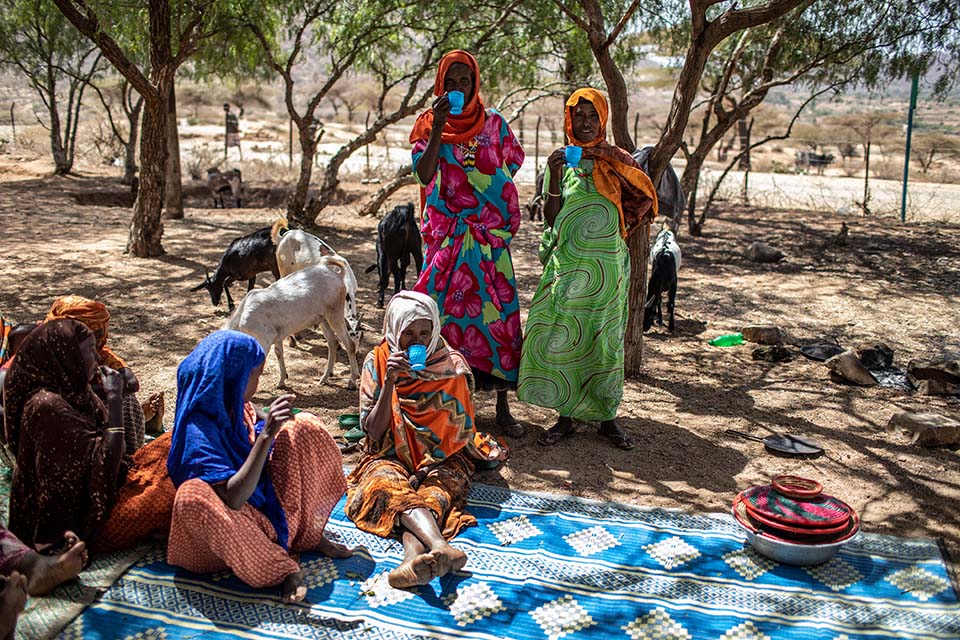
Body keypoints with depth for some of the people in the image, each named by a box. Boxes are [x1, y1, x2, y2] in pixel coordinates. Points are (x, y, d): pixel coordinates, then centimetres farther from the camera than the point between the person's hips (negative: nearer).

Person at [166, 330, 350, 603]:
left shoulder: (234, 406, -4)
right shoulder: (198, 430, -25)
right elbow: (233, 499, -34)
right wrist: (266, 436, -39)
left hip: (268, 499, 7)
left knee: (305, 427, -8)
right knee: (192, 496, -38)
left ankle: (309, 536, -3)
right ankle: (282, 568, -22)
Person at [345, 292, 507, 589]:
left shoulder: (453, 366, -2)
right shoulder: (377, 362, -2)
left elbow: (459, 431, -3)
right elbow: (374, 433, -6)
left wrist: (426, 467, -16)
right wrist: (389, 383, -19)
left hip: (443, 458, 1)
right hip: (391, 456, 0)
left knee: (436, 489, -33)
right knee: (387, 483, -34)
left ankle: (414, 548, -59)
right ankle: (440, 547, -59)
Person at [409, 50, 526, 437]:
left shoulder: (493, 122, 8)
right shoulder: (428, 124, 4)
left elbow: (513, 164, 14)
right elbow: (423, 174, -10)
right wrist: (438, 128, -16)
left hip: (491, 234, 1)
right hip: (446, 234, 0)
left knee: (498, 311, -2)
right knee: (446, 308, -1)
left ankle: (503, 407, 6)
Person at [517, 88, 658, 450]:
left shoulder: (615, 159, 7)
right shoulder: (560, 161, 8)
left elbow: (645, 193, -11)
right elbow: (550, 219, 4)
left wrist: (611, 159, -19)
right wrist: (554, 176, -9)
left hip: (606, 264, 0)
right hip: (567, 263, 0)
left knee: (604, 340, 3)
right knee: (561, 336, -5)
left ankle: (607, 417, 14)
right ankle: (566, 416, 6)